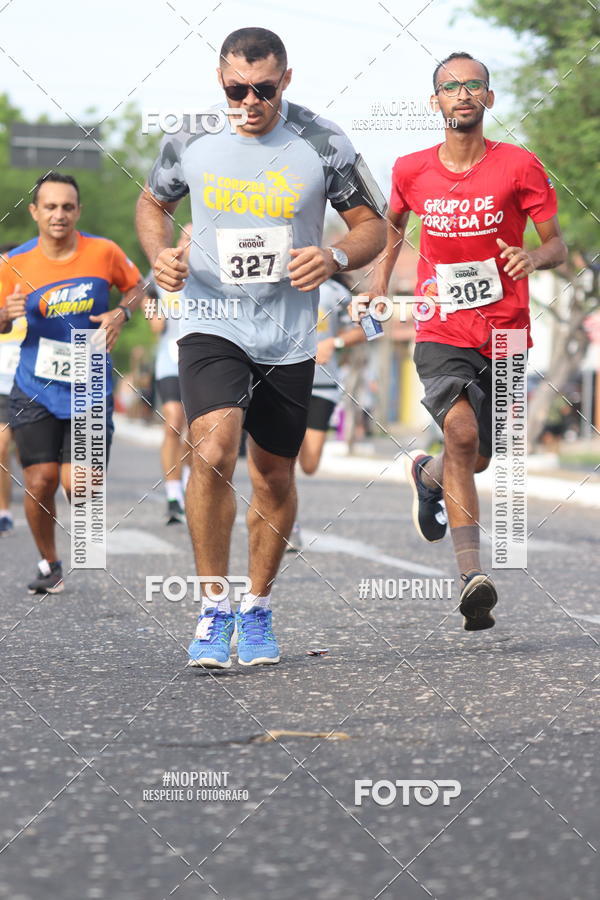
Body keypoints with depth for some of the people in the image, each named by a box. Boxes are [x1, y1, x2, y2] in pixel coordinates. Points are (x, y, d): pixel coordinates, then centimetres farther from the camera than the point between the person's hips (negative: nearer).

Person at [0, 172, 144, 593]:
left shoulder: (103, 252, -6)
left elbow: (137, 285, 12)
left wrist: (120, 314, -8)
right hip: (34, 392, 1)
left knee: (78, 485, -9)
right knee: (40, 481, -6)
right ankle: (49, 563, 18)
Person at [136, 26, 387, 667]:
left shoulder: (323, 145, -6)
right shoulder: (189, 141, -3)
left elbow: (373, 225, 2)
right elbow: (153, 202, 15)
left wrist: (336, 257, -19)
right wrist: (158, 254, -5)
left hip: (289, 338, 1)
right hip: (211, 324, -1)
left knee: (274, 477, 11)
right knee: (212, 451, -23)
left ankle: (257, 608, 31)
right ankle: (213, 608, -10)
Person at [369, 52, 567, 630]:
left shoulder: (519, 167, -5)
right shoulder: (411, 171, 2)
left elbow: (557, 245, -1)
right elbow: (394, 222, 24)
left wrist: (534, 257, -23)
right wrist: (380, 278, 16)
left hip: (504, 332, 1)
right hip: (441, 333, -1)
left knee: (476, 459, 14)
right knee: (461, 432, -26)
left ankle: (427, 475, 51)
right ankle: (471, 573, -29)